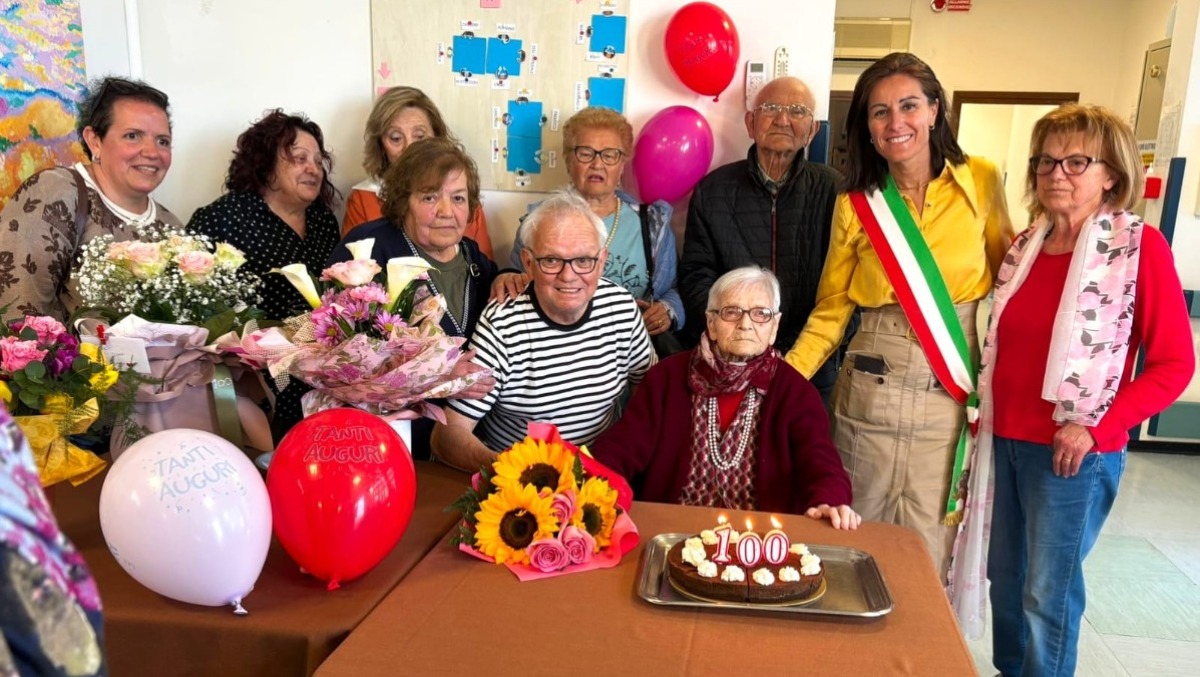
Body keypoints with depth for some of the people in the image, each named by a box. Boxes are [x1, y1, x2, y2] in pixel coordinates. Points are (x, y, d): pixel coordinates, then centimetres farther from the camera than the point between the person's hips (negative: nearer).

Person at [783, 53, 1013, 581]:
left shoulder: (979, 182, 0)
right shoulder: (856, 204, 2)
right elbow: (831, 310, 4)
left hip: (955, 393, 0)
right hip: (873, 388, 1)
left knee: (927, 556, 5)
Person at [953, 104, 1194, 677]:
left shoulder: (1139, 247, -9)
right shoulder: (1024, 247, 7)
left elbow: (1174, 364, -10)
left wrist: (1096, 427, -18)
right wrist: (986, 414, 8)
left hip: (1074, 452, -5)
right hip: (1008, 440, 6)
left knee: (1048, 591, 6)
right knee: (1005, 575, 18)